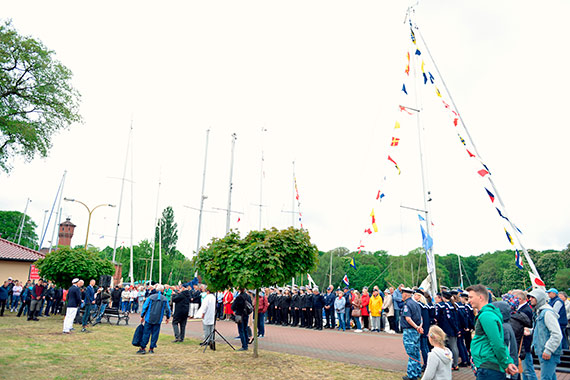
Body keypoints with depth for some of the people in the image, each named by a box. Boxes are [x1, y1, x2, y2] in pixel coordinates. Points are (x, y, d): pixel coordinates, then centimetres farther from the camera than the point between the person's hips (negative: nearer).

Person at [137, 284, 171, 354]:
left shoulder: (150, 297, -3)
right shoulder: (165, 299, -1)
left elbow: (144, 307, -2)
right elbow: (167, 309, 2)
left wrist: (142, 316, 9)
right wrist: (167, 317, 17)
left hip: (149, 319, -1)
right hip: (158, 320, 1)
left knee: (146, 333, 6)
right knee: (155, 334, 8)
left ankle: (143, 348, 8)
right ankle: (151, 349, 12)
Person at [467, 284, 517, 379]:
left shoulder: (486, 316, -18)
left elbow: (497, 344, -20)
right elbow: (501, 342, 17)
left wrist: (506, 364, -11)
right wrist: (509, 361, 8)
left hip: (488, 370, -9)